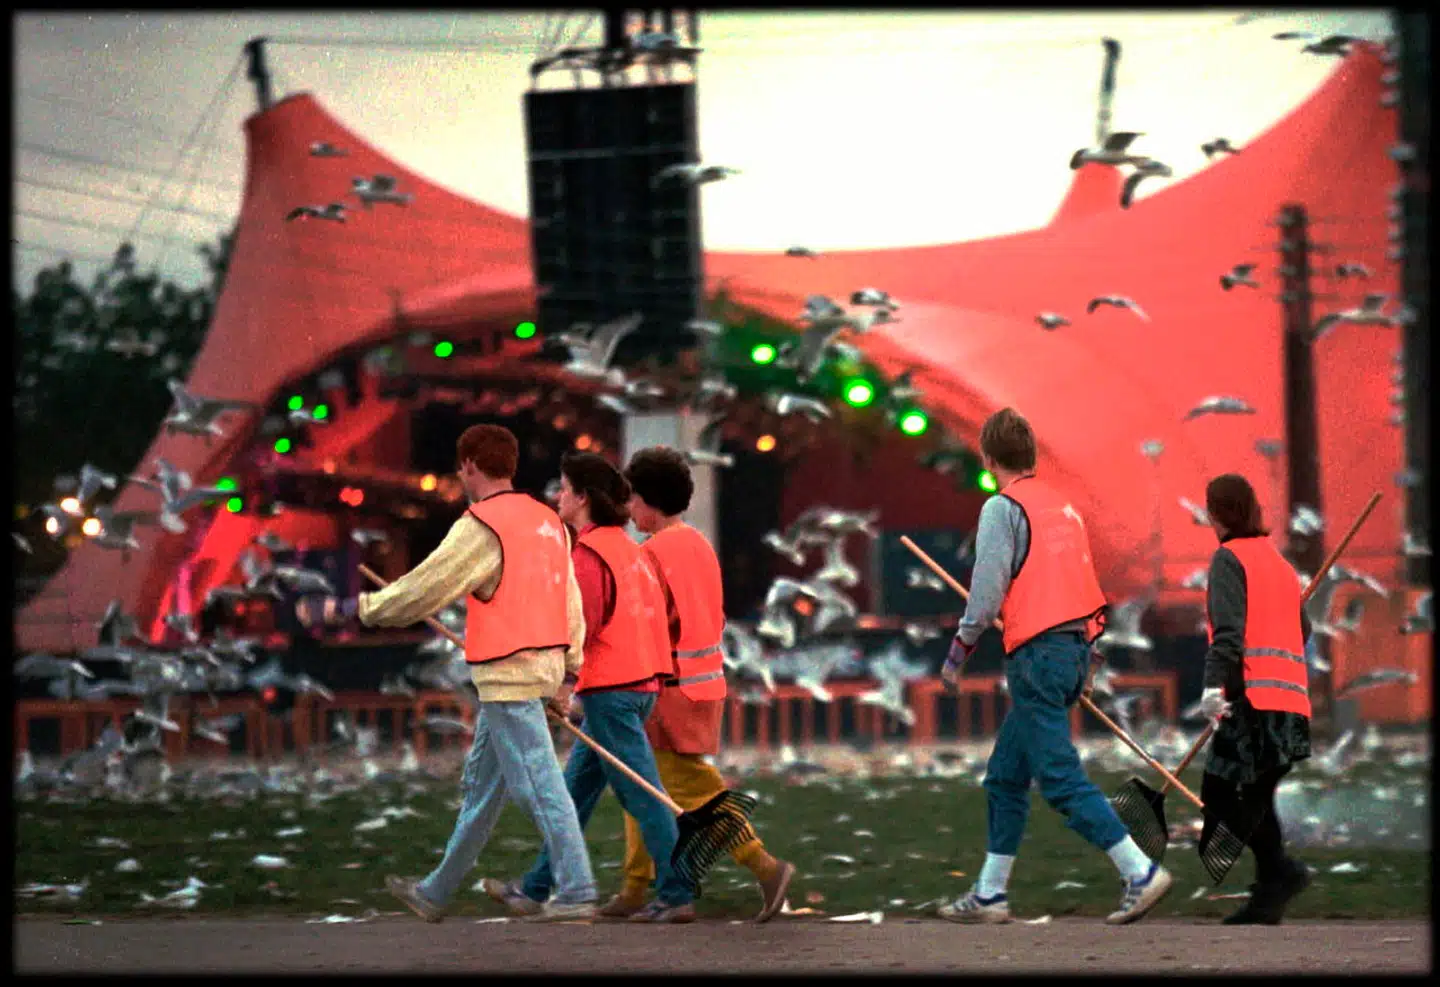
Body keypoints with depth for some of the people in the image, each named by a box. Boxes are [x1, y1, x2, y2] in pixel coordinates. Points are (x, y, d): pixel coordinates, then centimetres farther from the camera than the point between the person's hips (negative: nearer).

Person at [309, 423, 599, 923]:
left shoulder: (481, 527, -13)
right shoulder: (549, 522, 13)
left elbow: (421, 591, -12)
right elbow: (572, 605, 16)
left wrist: (352, 609, 0)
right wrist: (566, 672, 22)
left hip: (508, 672, -9)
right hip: (543, 663, 9)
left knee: (538, 785, -8)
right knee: (481, 784, 16)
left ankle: (577, 892, -11)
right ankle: (437, 892, 26)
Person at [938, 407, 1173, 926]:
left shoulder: (1002, 508, -8)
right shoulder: (1062, 505, 16)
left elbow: (988, 590, -13)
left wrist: (962, 644, 1)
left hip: (1038, 653, -9)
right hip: (1076, 646, 9)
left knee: (1061, 778, -9)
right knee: (1004, 777, 15)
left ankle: (1141, 872, -16)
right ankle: (989, 894, 17)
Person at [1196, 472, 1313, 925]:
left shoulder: (1230, 558, -1)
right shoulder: (1280, 563, 22)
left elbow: (1229, 628, -15)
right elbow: (1302, 630, 28)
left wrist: (1214, 683, -25)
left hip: (1254, 699, -8)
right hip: (1293, 700, 8)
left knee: (1219, 791, -8)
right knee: (1255, 797, 13)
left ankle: (1281, 870, -21)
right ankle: (1268, 895, 7)